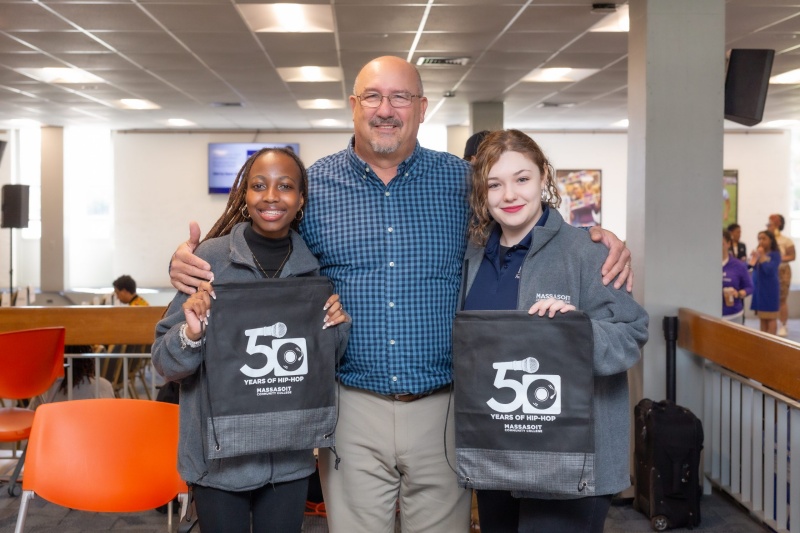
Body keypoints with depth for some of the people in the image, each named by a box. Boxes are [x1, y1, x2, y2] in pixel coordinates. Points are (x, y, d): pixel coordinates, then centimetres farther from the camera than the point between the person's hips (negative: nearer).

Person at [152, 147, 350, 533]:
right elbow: (164, 364, -5)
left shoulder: (316, 265, 1)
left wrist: (337, 328, -8)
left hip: (290, 458, 3)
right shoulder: (212, 256, -9)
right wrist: (191, 334, -25)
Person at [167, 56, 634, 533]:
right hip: (352, 409, 0)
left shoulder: (464, 181, 3)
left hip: (442, 407, 1)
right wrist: (188, 263, -10)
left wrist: (600, 244, -9)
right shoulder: (312, 186, 2)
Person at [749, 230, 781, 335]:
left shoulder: (775, 254, -8)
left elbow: (769, 270, -18)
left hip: (770, 289, -6)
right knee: (762, 318, 11)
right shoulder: (758, 253, 7)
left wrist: (762, 256, -15)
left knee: (771, 318, -1)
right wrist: (753, 258, -13)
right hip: (758, 288, 6)